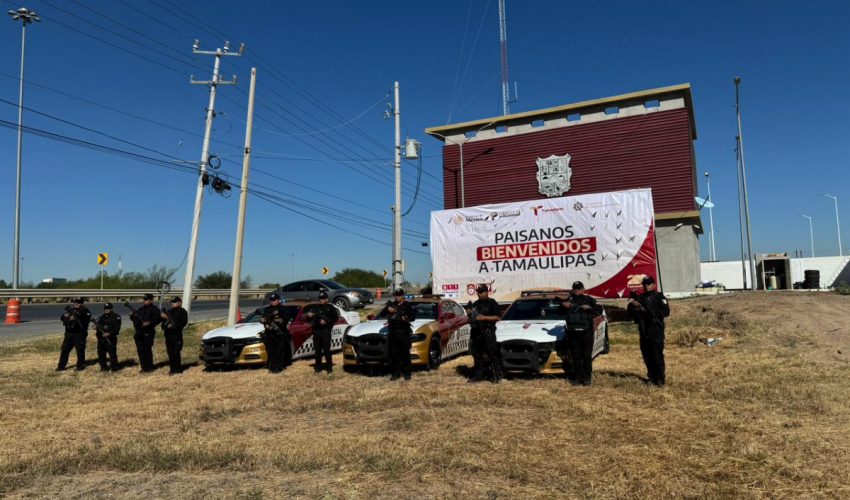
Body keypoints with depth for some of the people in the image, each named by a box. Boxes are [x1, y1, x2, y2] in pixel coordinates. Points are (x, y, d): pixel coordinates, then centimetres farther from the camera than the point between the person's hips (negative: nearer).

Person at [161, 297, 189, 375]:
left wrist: (174, 325, -17)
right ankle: (172, 368, 16)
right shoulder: (169, 311, 21)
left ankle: (177, 369, -2)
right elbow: (164, 321, 20)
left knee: (176, 352, -8)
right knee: (170, 353, 9)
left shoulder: (182, 312, 1)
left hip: (176, 334, -7)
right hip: (168, 334, 7)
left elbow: (184, 323, -9)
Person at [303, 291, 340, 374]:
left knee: (326, 349, -6)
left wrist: (326, 321, -12)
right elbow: (309, 320, 17)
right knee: (317, 350, 5)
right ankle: (318, 367, 13)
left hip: (325, 331, -3)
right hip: (316, 331, 3)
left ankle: (329, 367, -1)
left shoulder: (330, 307, 8)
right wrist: (308, 316, -6)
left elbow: (336, 317, 0)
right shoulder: (315, 307, 16)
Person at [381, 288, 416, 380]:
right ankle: (395, 373, 12)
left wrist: (407, 319, -19)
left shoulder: (408, 305, 5)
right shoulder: (391, 305, 14)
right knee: (394, 354, 5)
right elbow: (382, 315, 10)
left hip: (404, 332, -3)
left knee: (405, 353, -2)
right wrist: (387, 309, -9)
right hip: (392, 332, 3)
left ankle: (407, 373, 5)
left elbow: (413, 317, 1)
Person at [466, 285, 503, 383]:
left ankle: (497, 376, -2)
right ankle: (478, 375, 18)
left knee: (492, 354, -7)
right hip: (476, 331, 7)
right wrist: (470, 313, 3)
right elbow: (471, 317, 26)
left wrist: (484, 317, -17)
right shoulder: (476, 304, 18)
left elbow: (497, 317, -10)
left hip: (488, 332, -7)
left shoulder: (492, 303, -2)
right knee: (477, 354, 10)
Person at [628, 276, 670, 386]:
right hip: (644, 330, 5)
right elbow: (631, 312, 13)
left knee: (657, 354, -9)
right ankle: (652, 377, 18)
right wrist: (632, 304, -6)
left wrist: (650, 311, -16)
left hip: (656, 330, -5)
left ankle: (660, 378, -3)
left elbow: (666, 312, -9)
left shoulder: (659, 297, 2)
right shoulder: (640, 297, 16)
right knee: (647, 355, 8)